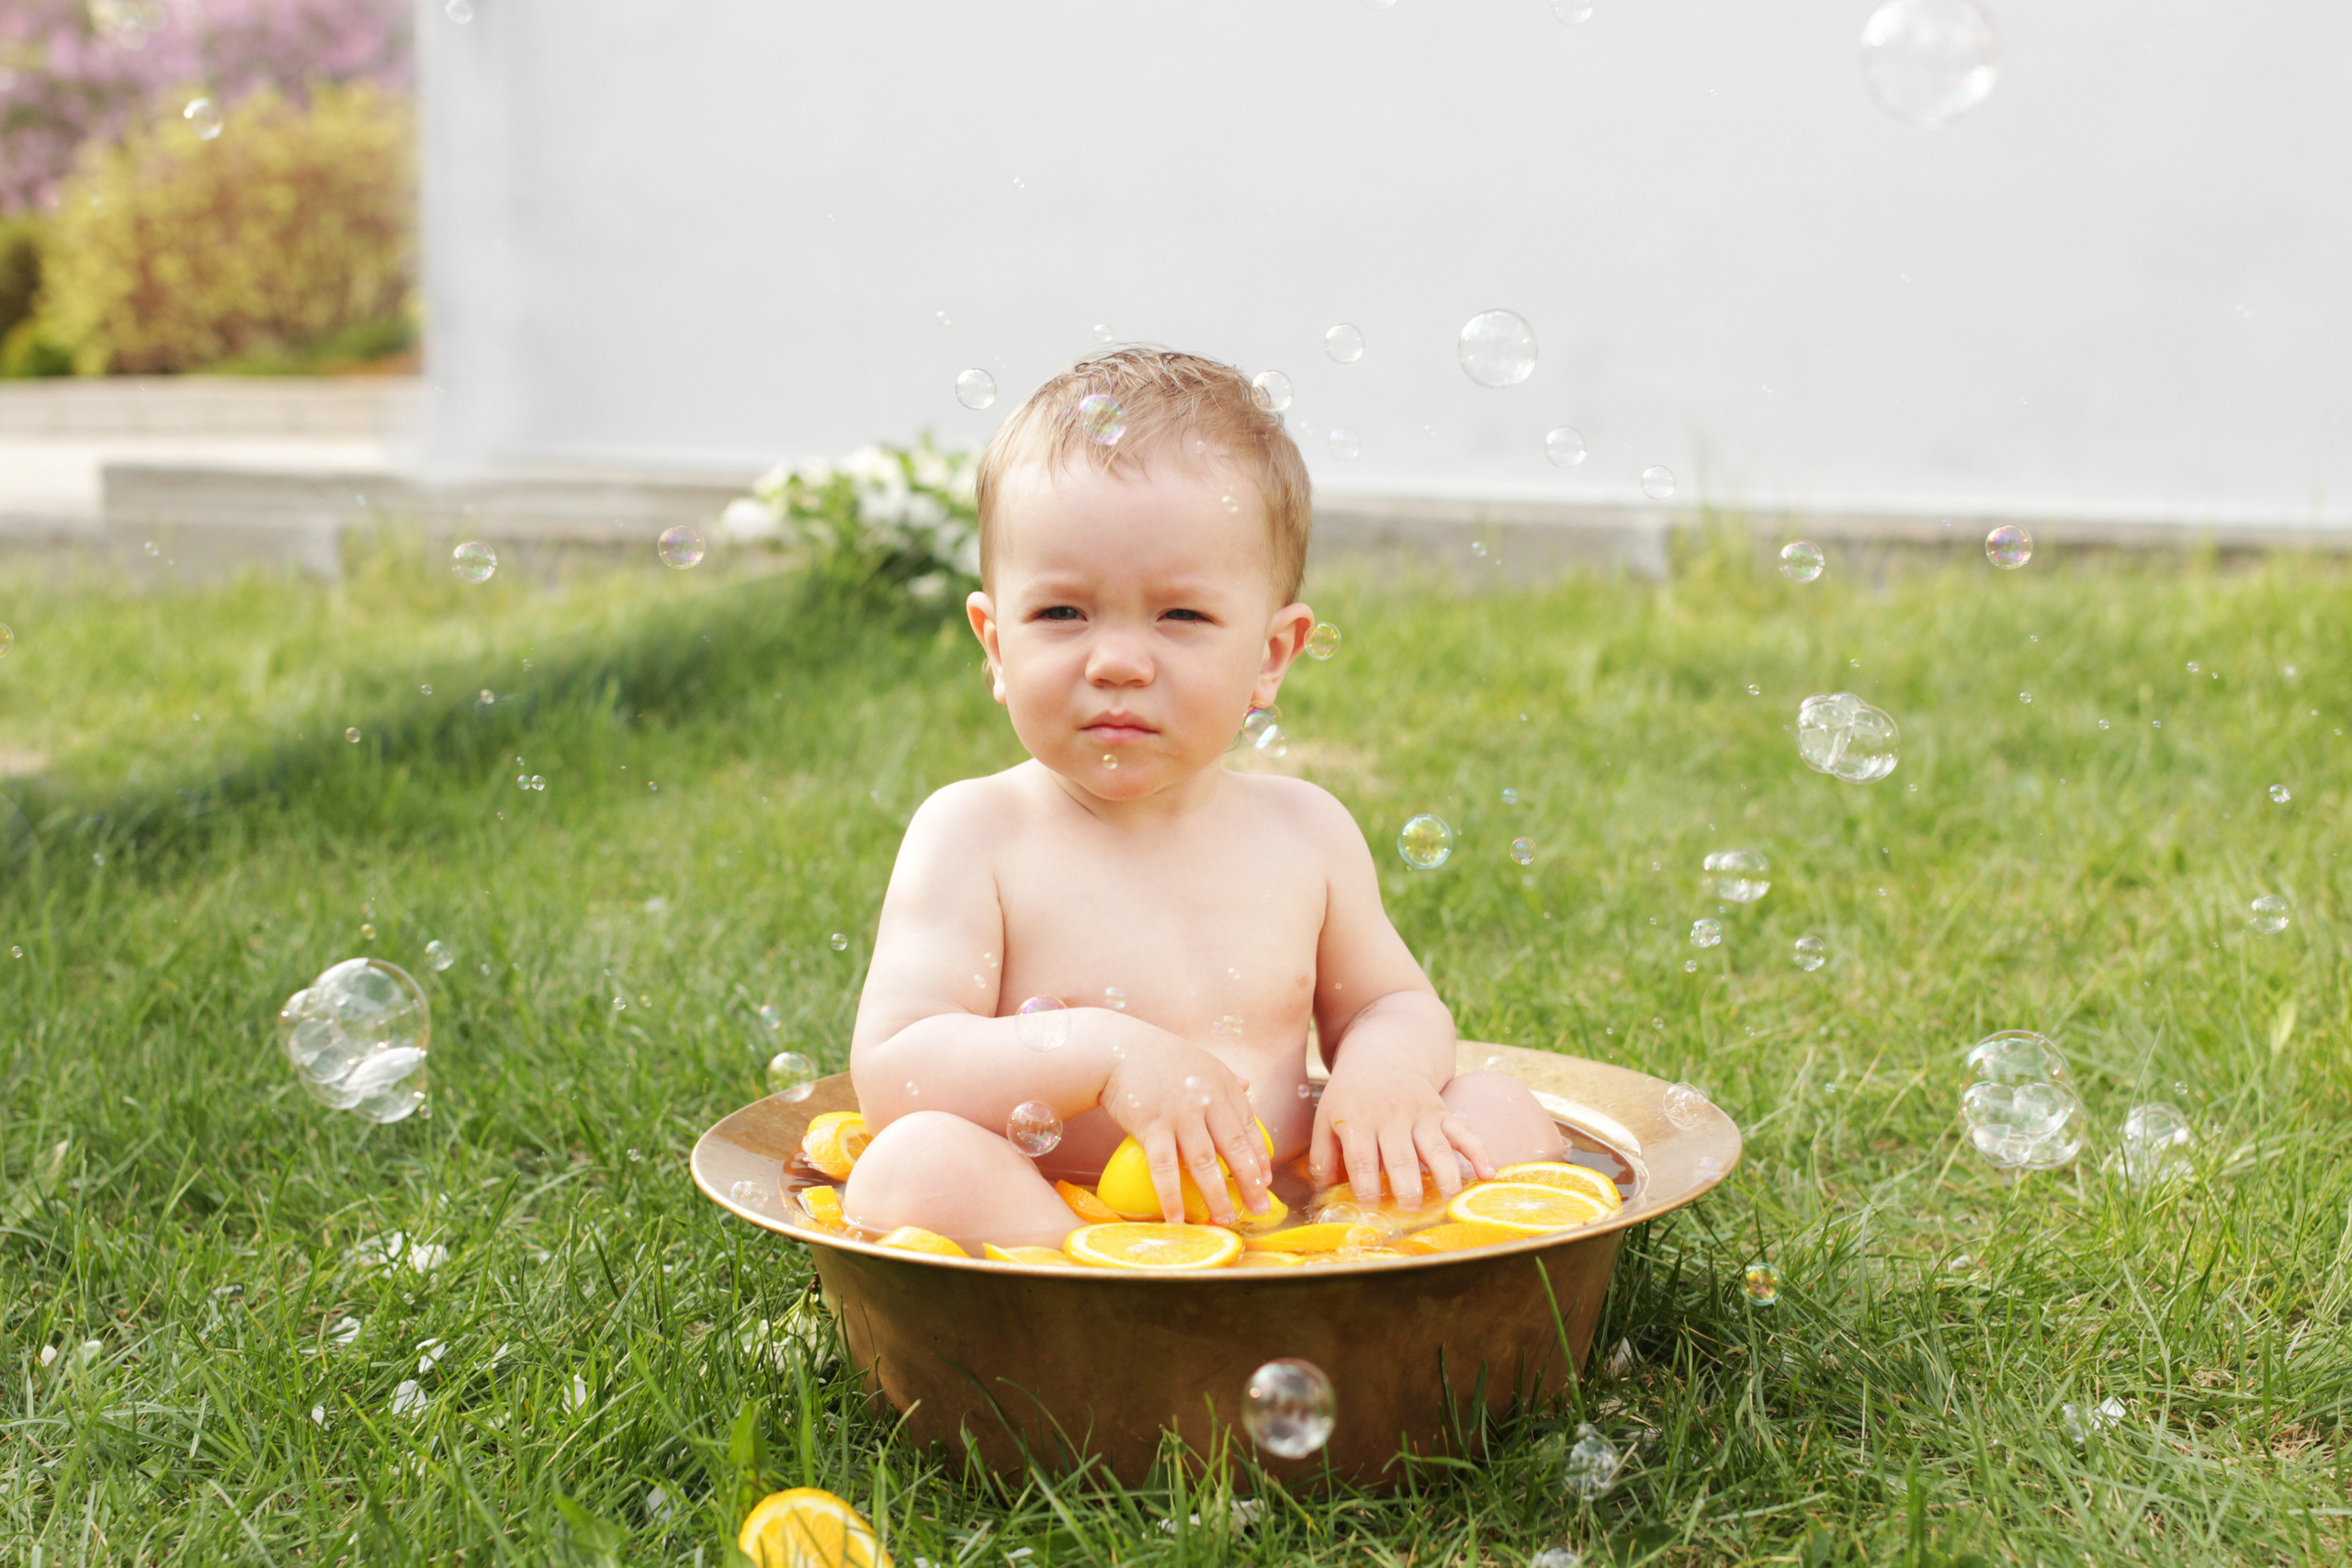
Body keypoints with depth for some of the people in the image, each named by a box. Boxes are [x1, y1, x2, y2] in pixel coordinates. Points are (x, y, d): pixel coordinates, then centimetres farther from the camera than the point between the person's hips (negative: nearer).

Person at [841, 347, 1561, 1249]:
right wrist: (1101, 1051, -26)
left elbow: (1393, 1002, 18)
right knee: (914, 1167, -31)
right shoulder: (973, 835, -6)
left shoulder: (1303, 830, 6)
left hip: (1285, 1218, 4)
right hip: (1039, 1231, -4)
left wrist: (1386, 1063, -7)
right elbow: (890, 1074, -12)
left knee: (1505, 1113, -7)